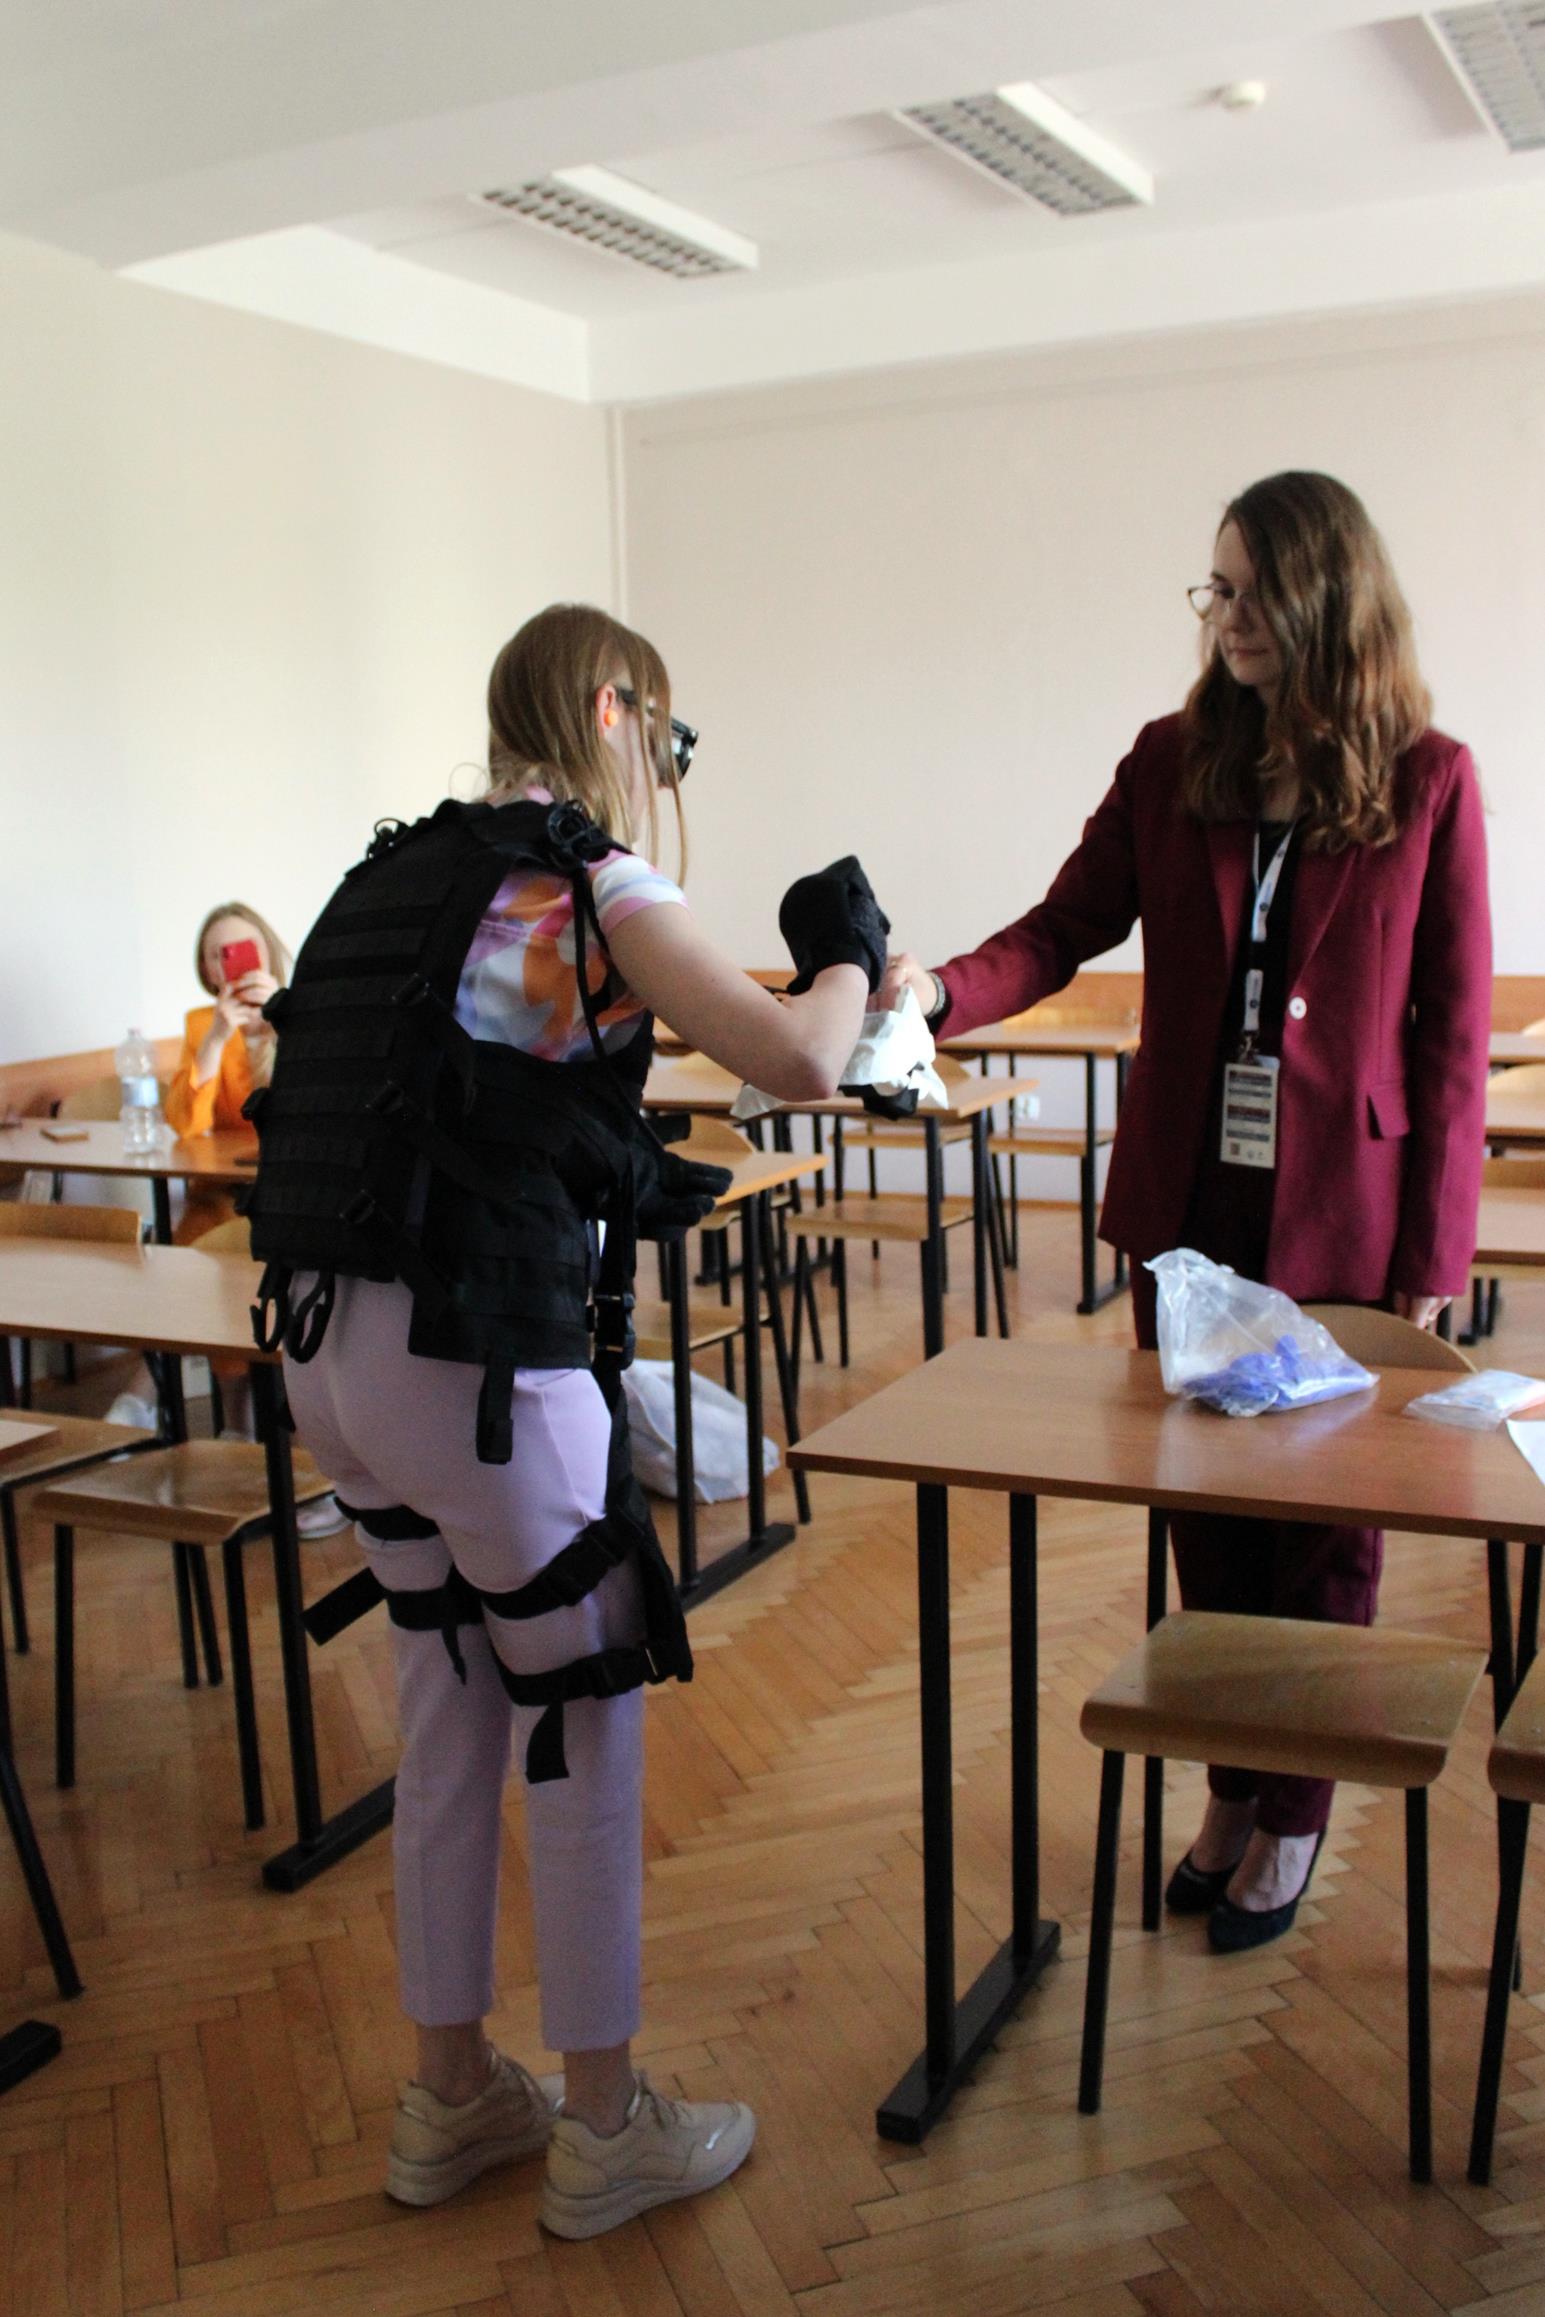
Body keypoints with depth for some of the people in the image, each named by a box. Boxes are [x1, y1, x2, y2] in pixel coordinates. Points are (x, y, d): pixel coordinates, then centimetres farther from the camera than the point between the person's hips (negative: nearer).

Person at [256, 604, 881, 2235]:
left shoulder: (406, 871, 14)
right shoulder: (595, 884, -8)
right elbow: (796, 1064, -17)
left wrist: (622, 1173, 18)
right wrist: (846, 953, 3)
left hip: (327, 1343, 8)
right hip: (474, 1363, -8)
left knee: (448, 1717, 20)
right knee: (586, 1732, 9)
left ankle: (450, 2100, 35)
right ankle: (605, 2131, 25)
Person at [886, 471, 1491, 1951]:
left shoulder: (1427, 780, -5)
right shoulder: (1172, 762, 4)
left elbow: (1454, 1028, -5)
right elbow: (1068, 925, 2)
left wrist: (1434, 1254, -7)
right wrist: (945, 989, -19)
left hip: (1341, 1213, -3)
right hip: (1189, 1198, 3)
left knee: (1322, 1521, 8)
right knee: (1201, 1498, 12)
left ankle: (1294, 1815, 27)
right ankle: (1231, 1787, 32)